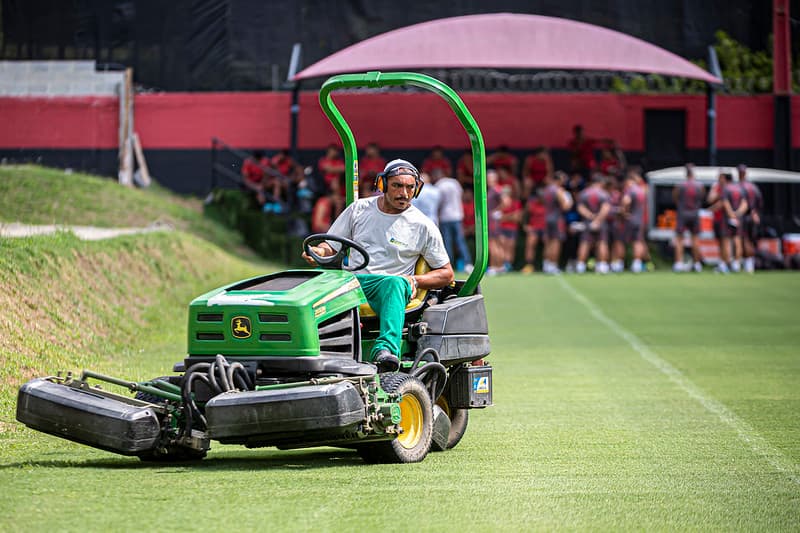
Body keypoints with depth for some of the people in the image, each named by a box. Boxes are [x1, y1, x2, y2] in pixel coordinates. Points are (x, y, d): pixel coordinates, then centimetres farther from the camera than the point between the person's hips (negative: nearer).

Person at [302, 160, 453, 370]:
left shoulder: (423, 225, 9)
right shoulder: (359, 209, 15)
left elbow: (447, 274, 12)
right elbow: (331, 246, 19)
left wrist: (414, 280, -6)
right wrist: (319, 252, -6)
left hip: (389, 284, -2)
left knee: (395, 283, -39)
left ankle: (385, 349, -58)